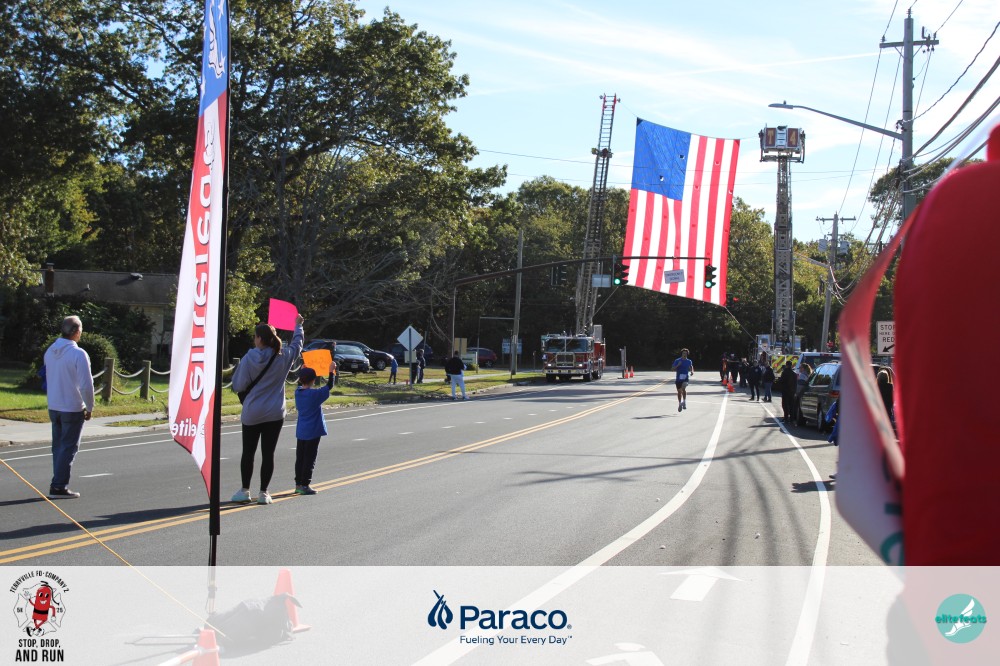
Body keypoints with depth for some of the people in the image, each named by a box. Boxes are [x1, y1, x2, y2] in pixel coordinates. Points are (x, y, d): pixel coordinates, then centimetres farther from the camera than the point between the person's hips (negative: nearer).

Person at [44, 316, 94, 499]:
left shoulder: (50, 351, 6)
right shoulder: (78, 354, -17)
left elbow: (46, 379, 14)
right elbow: (86, 385, -18)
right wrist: (89, 407, -6)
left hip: (53, 408, 7)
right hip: (72, 408, -7)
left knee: (58, 446, 16)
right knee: (68, 448, -1)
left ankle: (58, 484, 19)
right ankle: (59, 487, -3)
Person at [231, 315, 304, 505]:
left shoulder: (249, 359, -12)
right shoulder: (284, 356, -5)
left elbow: (238, 386, -7)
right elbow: (297, 345, 17)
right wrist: (298, 326, 34)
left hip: (252, 414, -1)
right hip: (275, 414, 1)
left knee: (248, 453, 12)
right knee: (268, 454, 4)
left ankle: (245, 490, 18)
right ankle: (263, 493, 6)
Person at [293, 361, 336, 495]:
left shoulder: (298, 392, 0)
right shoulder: (315, 394, -17)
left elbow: (301, 385, 24)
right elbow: (329, 386, -10)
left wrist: (303, 372, 27)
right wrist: (332, 371, -2)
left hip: (300, 432, 7)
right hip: (313, 432, -6)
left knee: (300, 458, 13)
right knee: (310, 459, 0)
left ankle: (298, 484, 18)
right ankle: (305, 485, 0)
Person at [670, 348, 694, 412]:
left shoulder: (689, 361, 5)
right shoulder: (677, 361, -1)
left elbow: (691, 367, 26)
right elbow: (672, 368, -3)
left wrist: (692, 372, 7)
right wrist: (678, 365, -18)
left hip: (685, 378, -1)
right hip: (678, 378, 1)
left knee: (683, 388, -26)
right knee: (679, 391, 7)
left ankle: (684, 401, -15)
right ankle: (680, 404, 23)